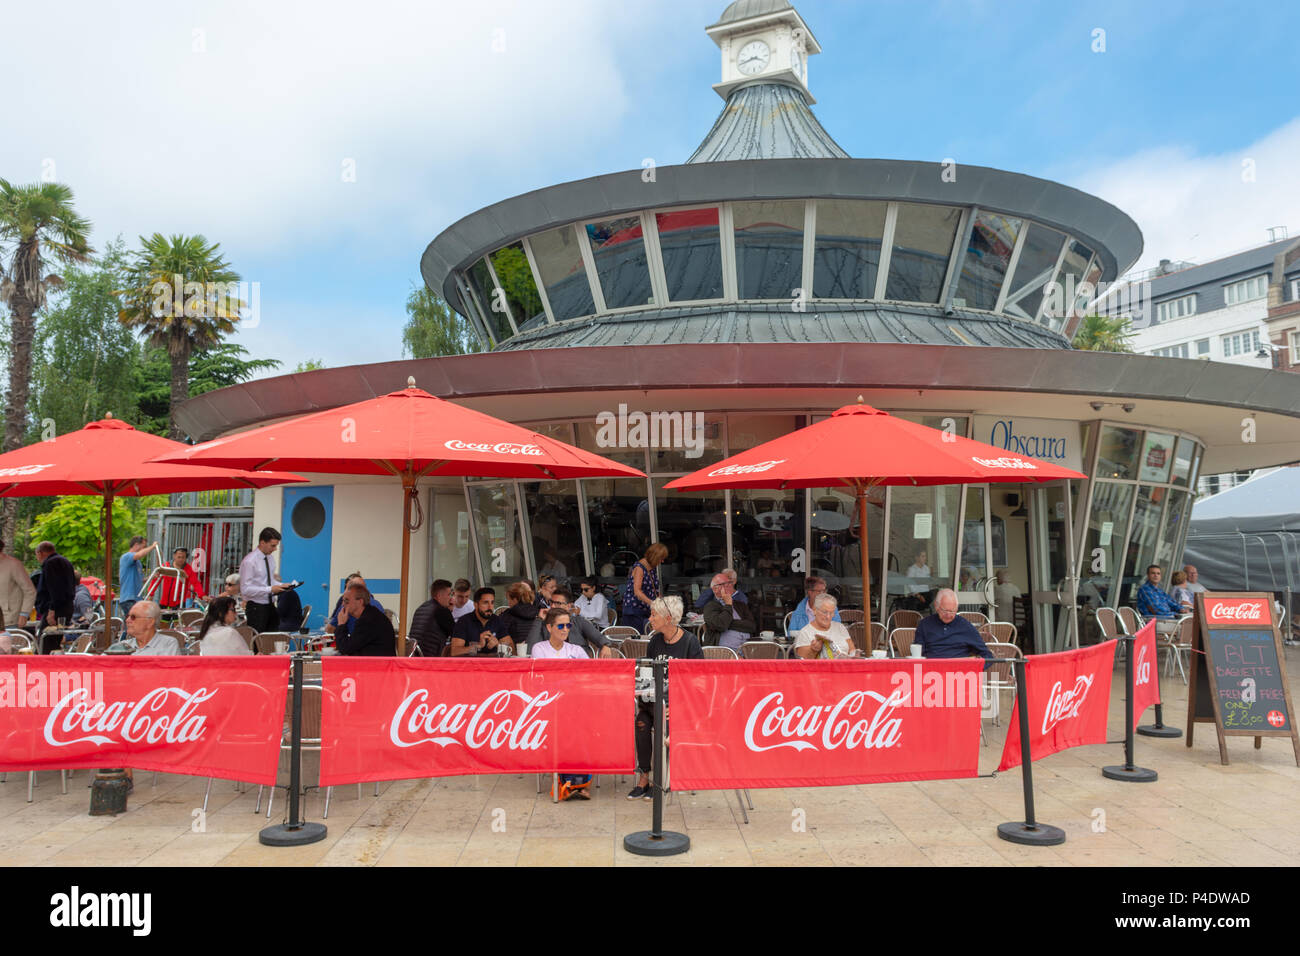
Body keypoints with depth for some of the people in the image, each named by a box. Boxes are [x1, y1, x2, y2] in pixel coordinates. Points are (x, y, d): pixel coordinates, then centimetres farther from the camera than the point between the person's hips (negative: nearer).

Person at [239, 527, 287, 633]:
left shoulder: (269, 558, 8)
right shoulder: (249, 561, -16)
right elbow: (245, 589, -20)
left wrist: (281, 586, 0)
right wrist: (270, 589, -24)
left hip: (270, 606, 8)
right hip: (256, 608, -8)